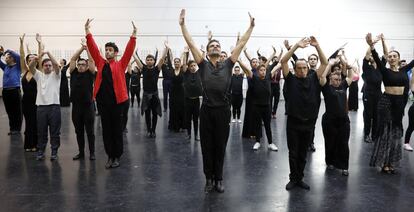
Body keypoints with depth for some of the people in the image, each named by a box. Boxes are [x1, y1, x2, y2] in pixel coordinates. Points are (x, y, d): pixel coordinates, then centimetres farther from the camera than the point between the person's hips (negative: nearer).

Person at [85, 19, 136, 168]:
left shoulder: (120, 65, 2)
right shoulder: (100, 63, 9)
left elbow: (129, 51, -7)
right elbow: (93, 48, 4)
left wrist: (133, 35, -15)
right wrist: (87, 31, -3)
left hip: (117, 101, -3)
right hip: (102, 101, 3)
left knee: (117, 130, 7)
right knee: (106, 130, 9)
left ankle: (117, 157, 18)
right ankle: (110, 156, 20)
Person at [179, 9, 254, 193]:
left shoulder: (228, 65, 7)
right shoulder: (203, 65, 5)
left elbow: (241, 44, 7)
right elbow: (190, 43, 0)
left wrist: (251, 27, 7)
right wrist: (182, 24, -3)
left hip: (223, 110, 1)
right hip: (207, 110, 0)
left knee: (220, 146, 10)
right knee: (207, 147, 8)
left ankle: (219, 179, 23)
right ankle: (209, 179, 22)